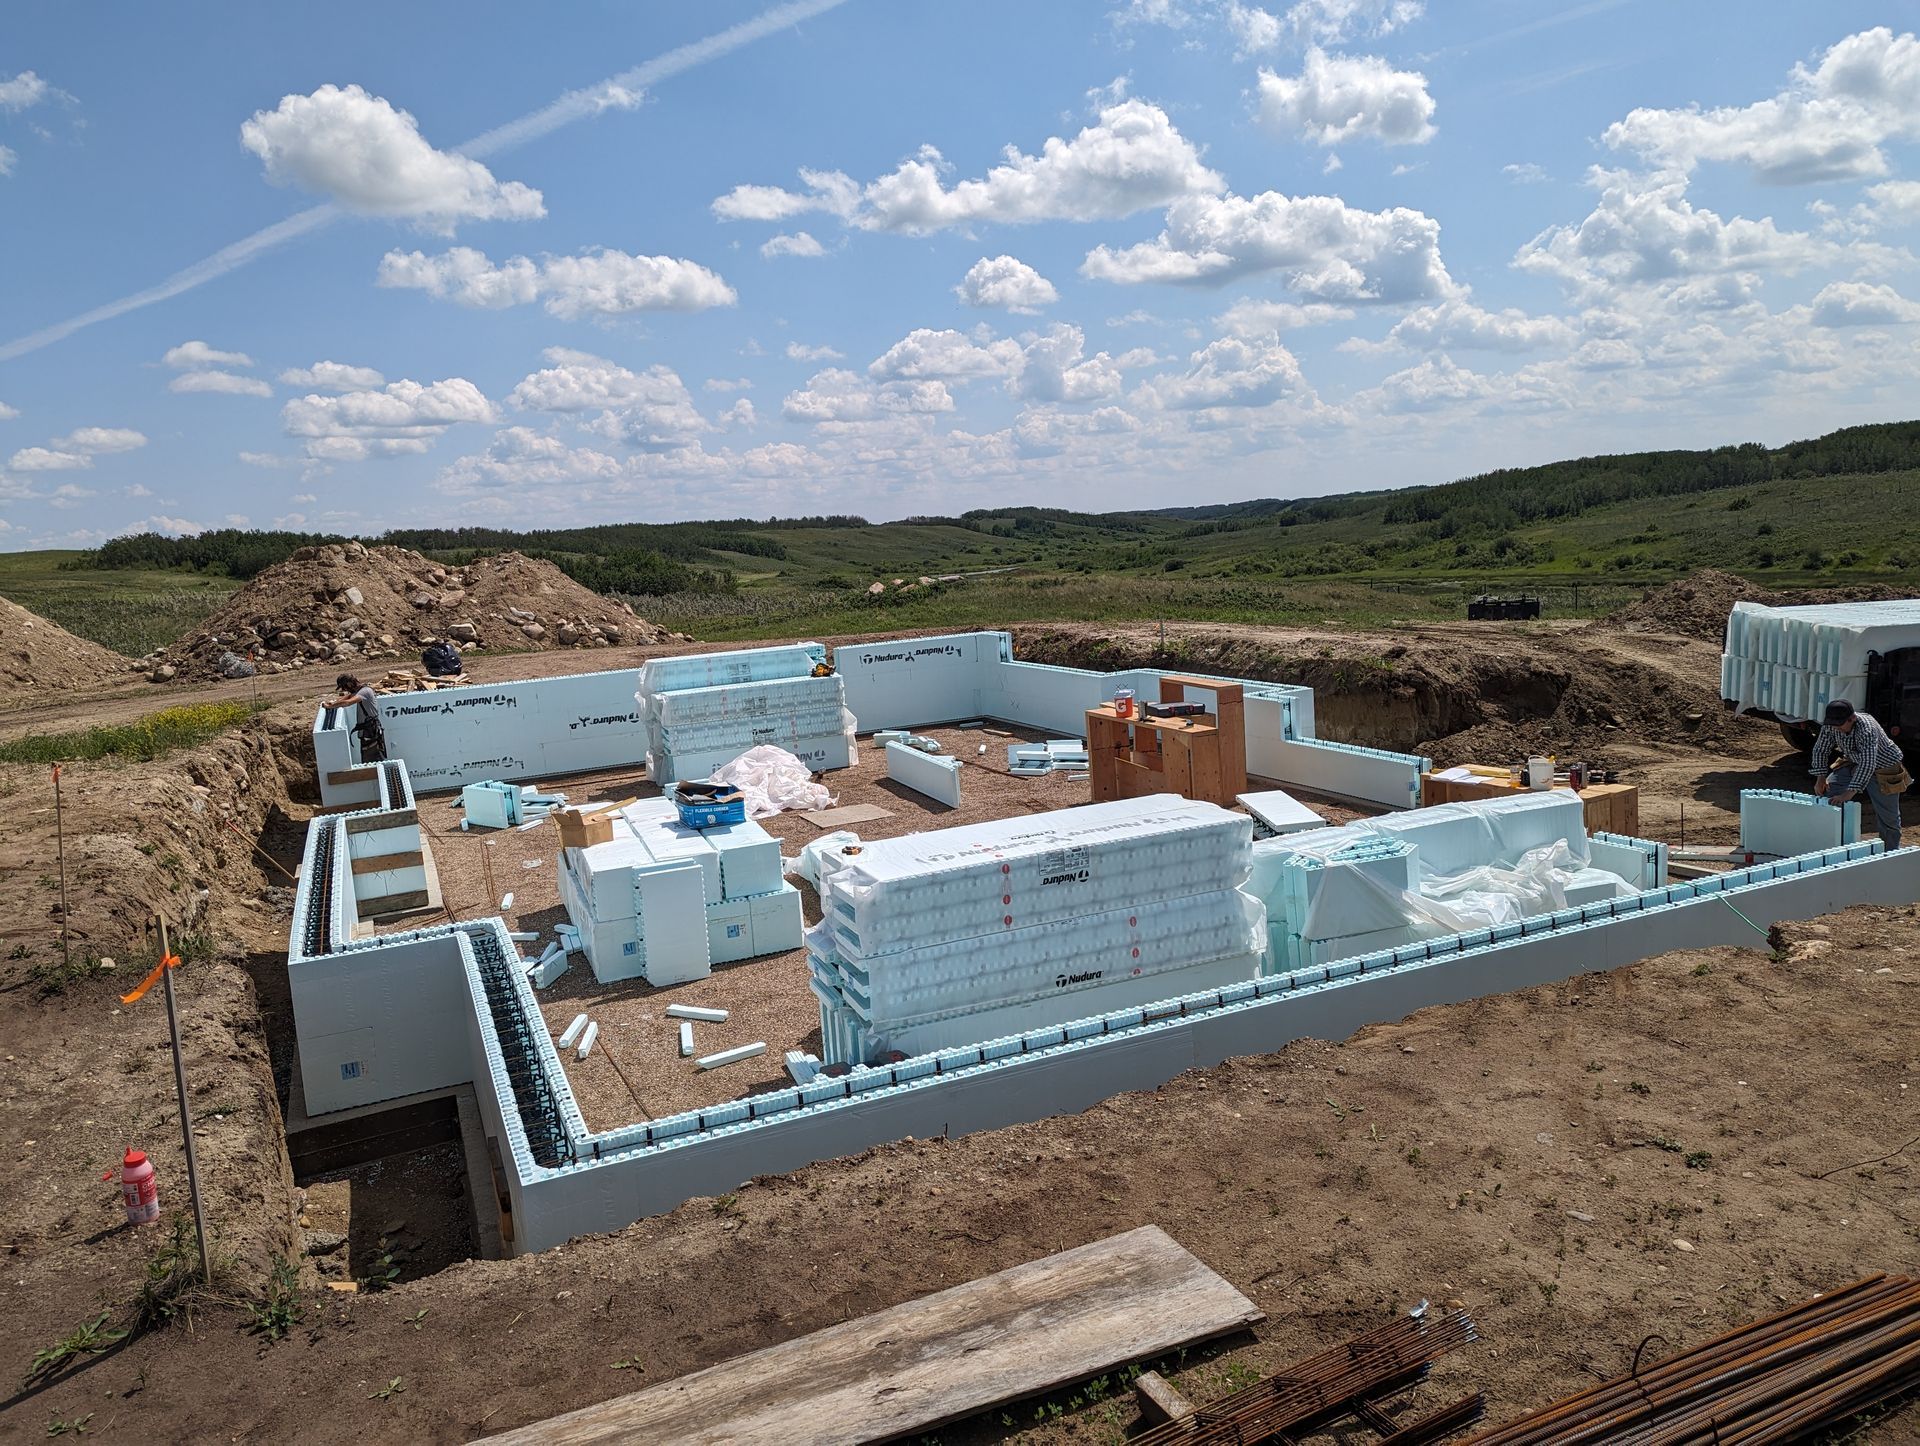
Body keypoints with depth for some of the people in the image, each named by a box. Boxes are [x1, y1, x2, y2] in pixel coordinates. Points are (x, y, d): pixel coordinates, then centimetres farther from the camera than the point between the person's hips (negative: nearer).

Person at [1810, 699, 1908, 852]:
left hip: (1883, 768, -6)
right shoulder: (1830, 726, -19)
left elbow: (1867, 764, -45)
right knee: (1824, 793, -7)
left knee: (1887, 816, 1)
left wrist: (1849, 793, -50)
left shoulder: (1867, 728, -38)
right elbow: (1820, 749, -4)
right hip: (1853, 763, 6)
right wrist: (1821, 778, -13)